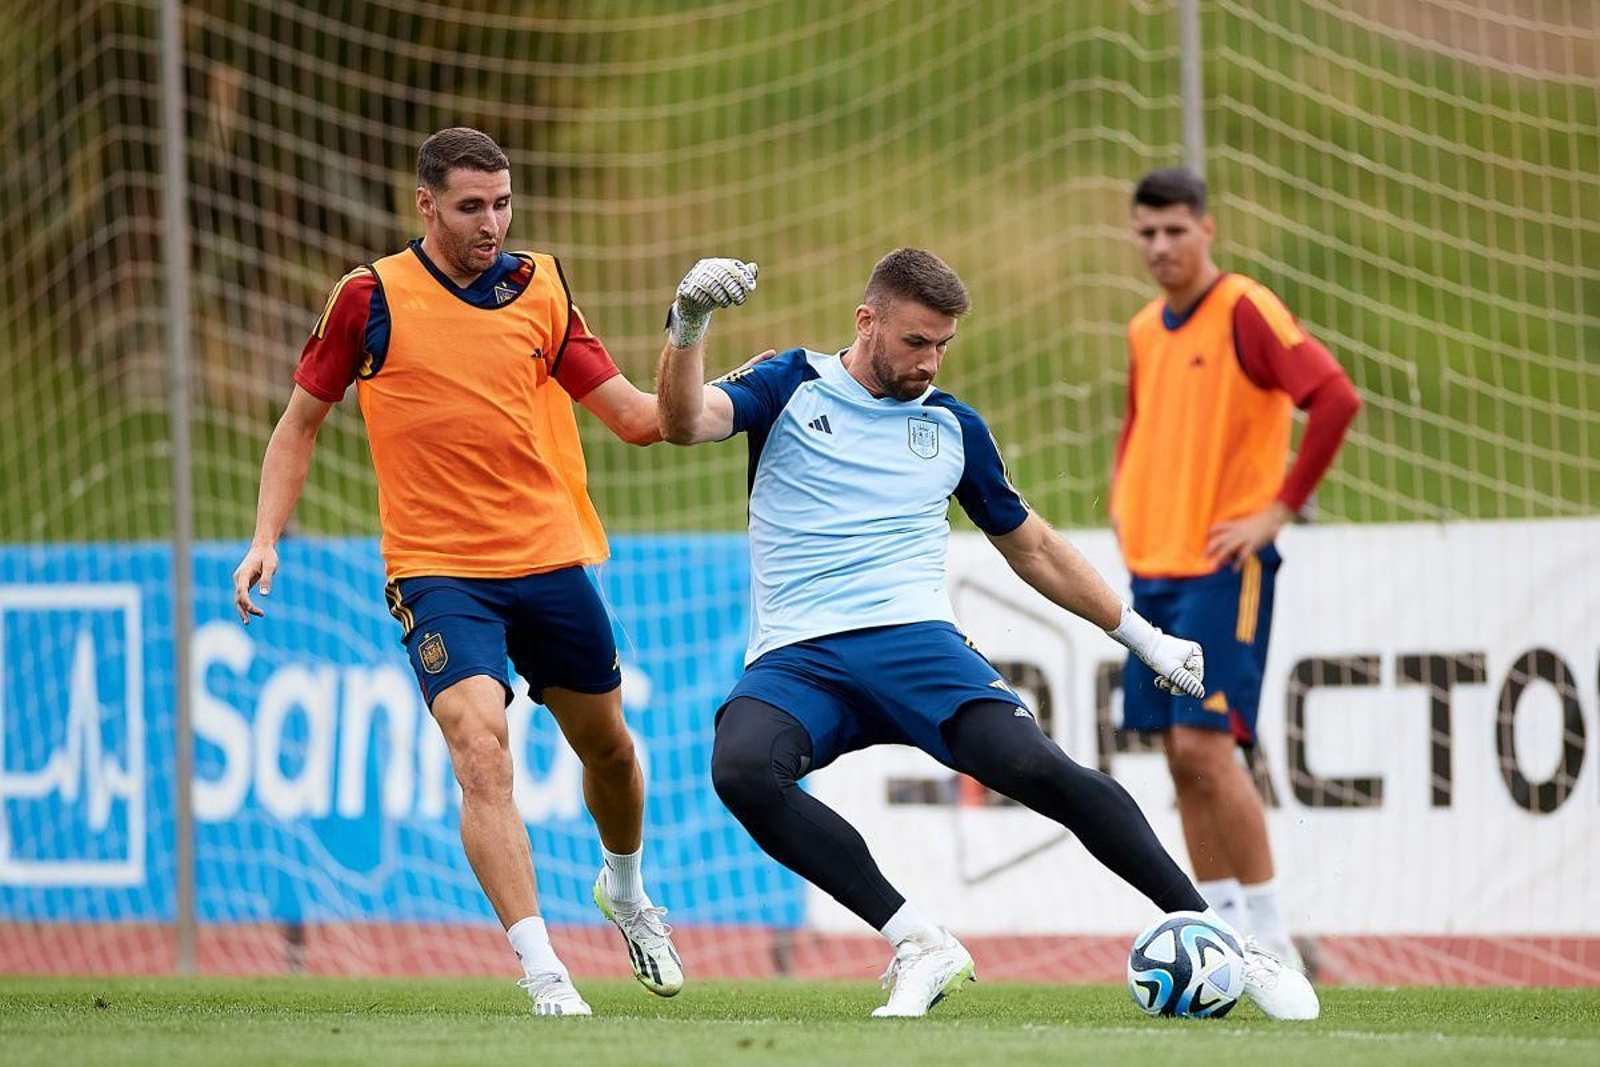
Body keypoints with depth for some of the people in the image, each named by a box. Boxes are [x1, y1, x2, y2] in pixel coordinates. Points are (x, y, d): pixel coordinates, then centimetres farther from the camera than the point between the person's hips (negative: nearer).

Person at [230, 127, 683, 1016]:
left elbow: (636, 417, 2)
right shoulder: (371, 298, -5)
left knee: (608, 745, 17)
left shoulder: (540, 289, 2)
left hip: (552, 561, 4)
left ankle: (626, 892, 48)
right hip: (437, 570, -4)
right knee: (482, 748, -23)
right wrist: (267, 538, -2)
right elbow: (302, 421, 7)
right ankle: (543, 972, -23)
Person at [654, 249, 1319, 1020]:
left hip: (914, 640, 1)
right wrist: (687, 328, -25)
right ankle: (920, 947, -27)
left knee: (1032, 765, -26)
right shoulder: (794, 389, 10)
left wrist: (1142, 637, 27)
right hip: (794, 659, -1)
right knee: (741, 769, -35)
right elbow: (685, 424, -7)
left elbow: (1032, 549, 28)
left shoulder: (953, 427, 17)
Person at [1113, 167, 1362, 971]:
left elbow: (1335, 399, -19)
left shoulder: (1246, 311, -9)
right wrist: (1124, 503, 14)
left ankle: (1271, 935, -6)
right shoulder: (1143, 332, 14)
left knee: (1203, 746, -14)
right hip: (1152, 568, 7)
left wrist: (1279, 510, -17)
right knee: (1182, 759, 5)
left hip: (1221, 568, -7)